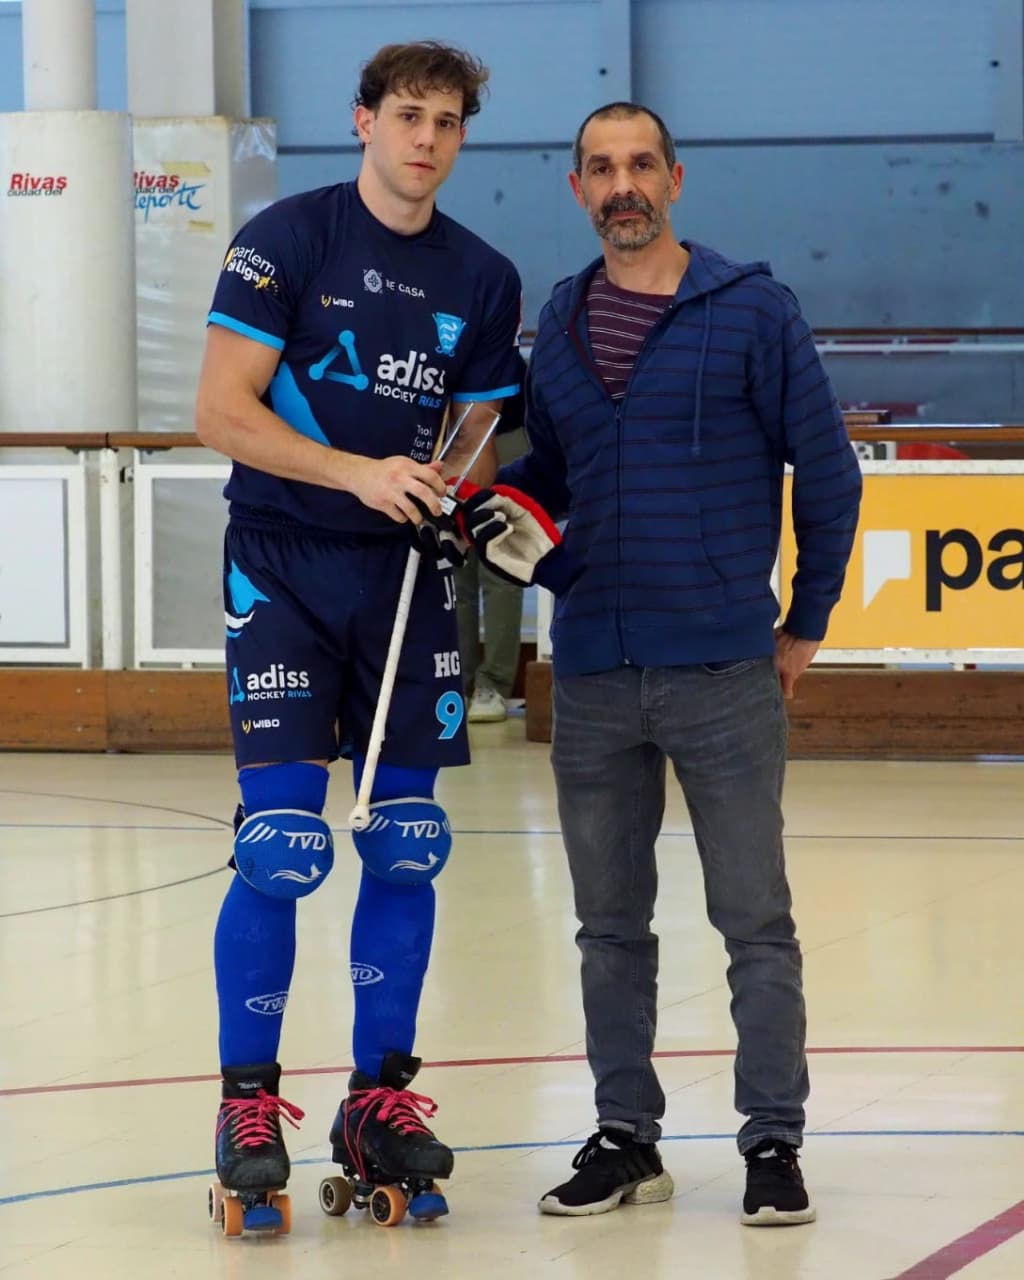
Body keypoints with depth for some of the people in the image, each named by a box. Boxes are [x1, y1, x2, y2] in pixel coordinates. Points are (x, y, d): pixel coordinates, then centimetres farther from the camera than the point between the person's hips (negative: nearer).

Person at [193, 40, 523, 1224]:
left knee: (407, 846, 3)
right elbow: (221, 409, -11)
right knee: (280, 845, -9)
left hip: (408, 574, 4)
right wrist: (359, 472, -21)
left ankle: (379, 1102, 13)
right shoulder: (286, 239, -6)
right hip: (284, 566, -4)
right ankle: (247, 1105, 1)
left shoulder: (484, 280, 8)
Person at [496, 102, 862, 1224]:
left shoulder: (750, 309, -4)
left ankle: (773, 1143, 4)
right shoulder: (560, 323, 10)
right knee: (609, 924, 10)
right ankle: (626, 1138, 19)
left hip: (724, 670, -4)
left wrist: (807, 624, 3)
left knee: (755, 920, -2)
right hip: (592, 671, 5)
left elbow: (825, 469, 1)